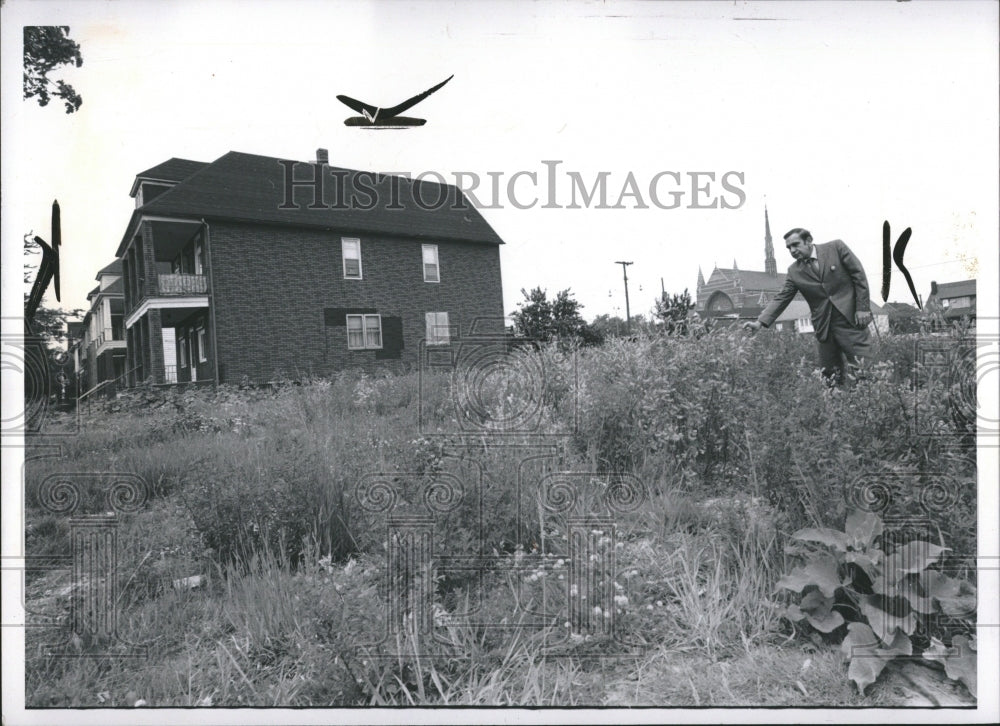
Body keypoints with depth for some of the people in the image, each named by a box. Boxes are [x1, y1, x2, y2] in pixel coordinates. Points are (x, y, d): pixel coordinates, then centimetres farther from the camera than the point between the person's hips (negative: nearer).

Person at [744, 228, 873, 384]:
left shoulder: (836, 247, -1)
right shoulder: (794, 271, 7)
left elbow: (858, 274, -1)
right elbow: (781, 298, 4)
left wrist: (862, 307, -8)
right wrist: (760, 322, -8)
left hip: (851, 318, -3)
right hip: (824, 326, 3)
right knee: (831, 374, 2)